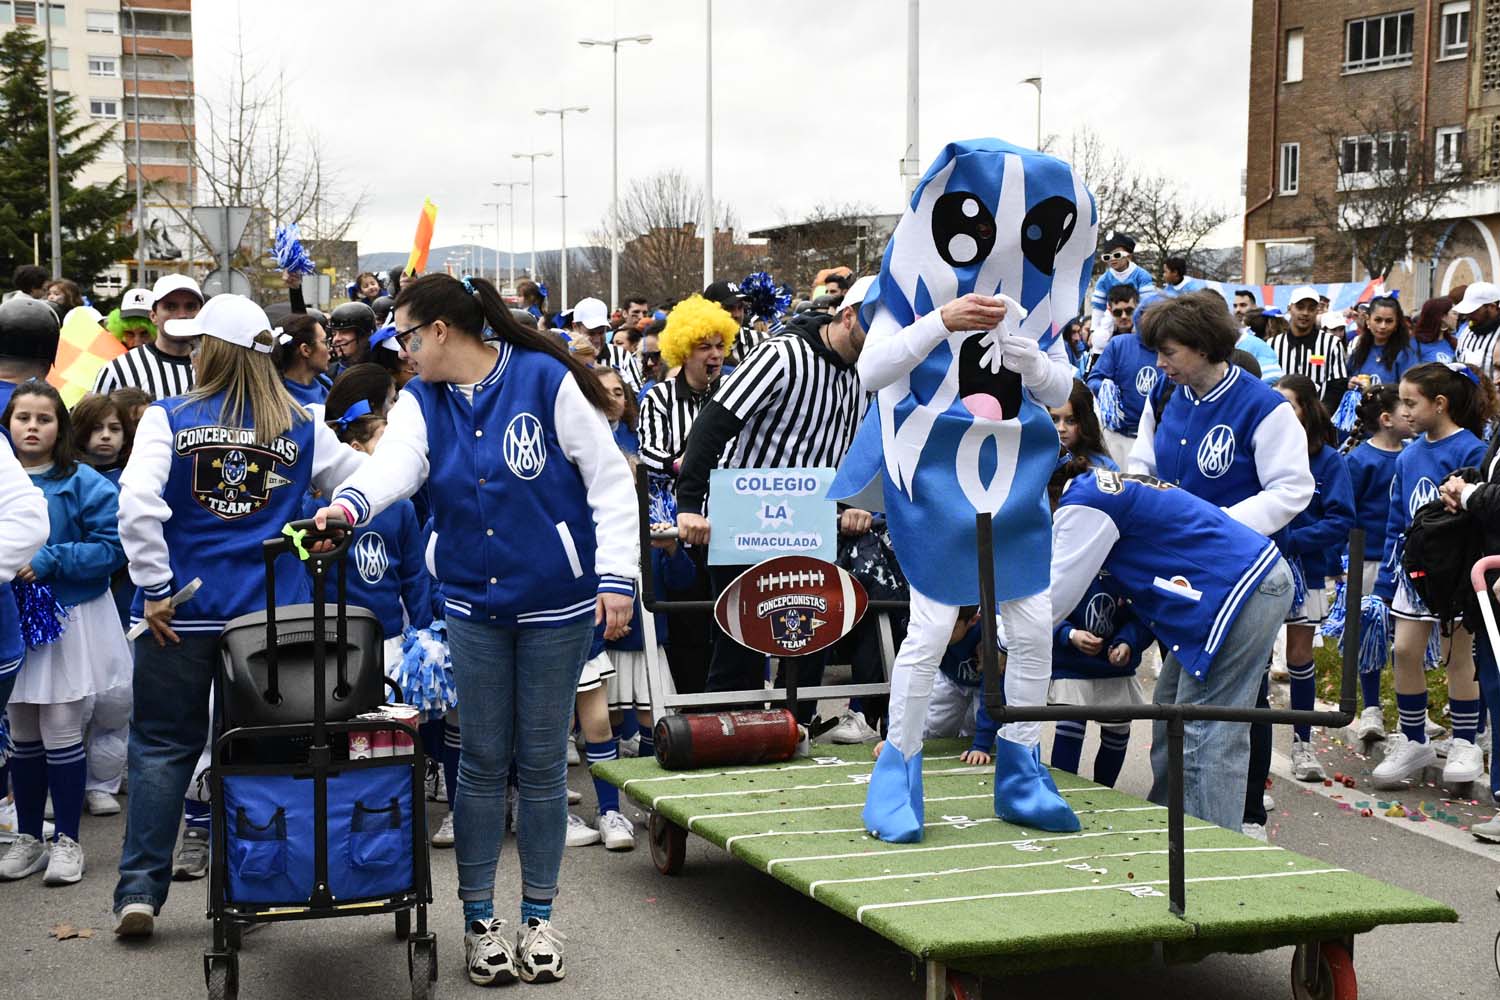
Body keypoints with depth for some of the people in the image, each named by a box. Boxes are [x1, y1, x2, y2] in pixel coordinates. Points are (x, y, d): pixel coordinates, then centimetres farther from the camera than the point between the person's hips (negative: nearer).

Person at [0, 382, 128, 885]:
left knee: (61, 731, 0)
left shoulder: (83, 483, -8)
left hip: (69, 620, -4)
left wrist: (49, 561, -20)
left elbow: (112, 546, -12)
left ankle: (67, 841, 12)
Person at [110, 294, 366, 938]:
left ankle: (140, 890, 7)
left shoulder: (170, 419, -5)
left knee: (162, 746, 9)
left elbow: (137, 503, -16)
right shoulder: (301, 428, 2)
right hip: (272, 612, 1)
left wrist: (154, 588, -10)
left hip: (183, 612, -1)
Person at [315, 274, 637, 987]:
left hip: (557, 605, -3)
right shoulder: (422, 401, 3)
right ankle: (479, 919, 19)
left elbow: (610, 481, -8)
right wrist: (351, 502, -39)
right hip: (473, 606, 3)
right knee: (483, 761, 7)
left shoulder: (545, 380, -10)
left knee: (541, 761, 6)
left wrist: (617, 578, -13)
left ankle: (538, 917, 20)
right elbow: (395, 464, -17)